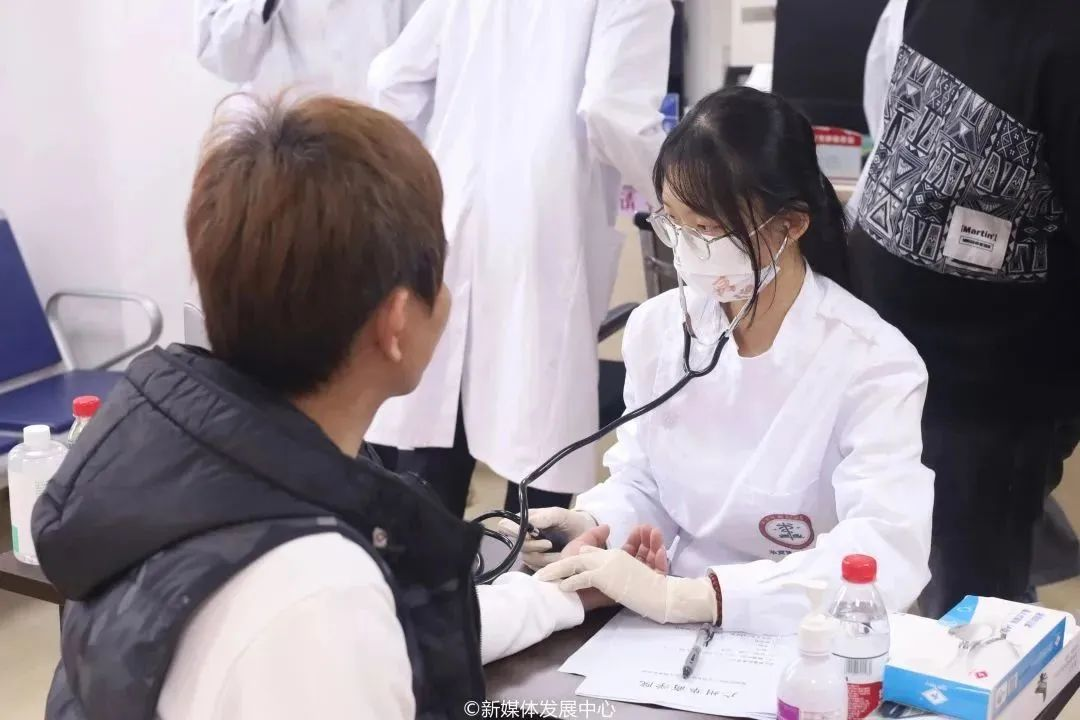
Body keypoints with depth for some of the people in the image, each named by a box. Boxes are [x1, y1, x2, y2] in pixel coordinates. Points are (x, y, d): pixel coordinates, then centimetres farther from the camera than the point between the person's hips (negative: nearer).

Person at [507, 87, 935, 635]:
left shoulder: (872, 364, -14)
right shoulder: (655, 326, 1)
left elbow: (888, 556, -26)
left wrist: (681, 595, -34)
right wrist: (589, 526, -13)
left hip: (813, 642, -3)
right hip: (676, 631, 3)